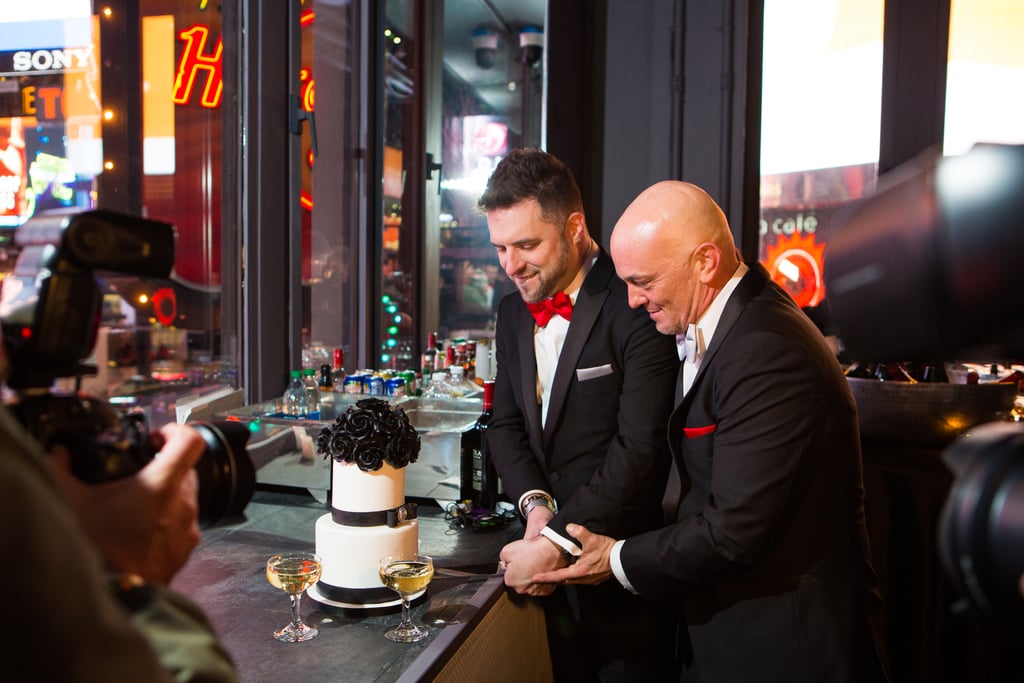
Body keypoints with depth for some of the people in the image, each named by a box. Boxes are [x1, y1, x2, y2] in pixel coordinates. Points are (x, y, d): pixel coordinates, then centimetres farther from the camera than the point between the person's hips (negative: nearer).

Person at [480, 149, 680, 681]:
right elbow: (506, 424, 10)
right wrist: (535, 504, -8)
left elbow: (641, 450, -22)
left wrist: (557, 542, -21)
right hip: (547, 554, 6)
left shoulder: (633, 306, -17)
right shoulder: (514, 310, 7)